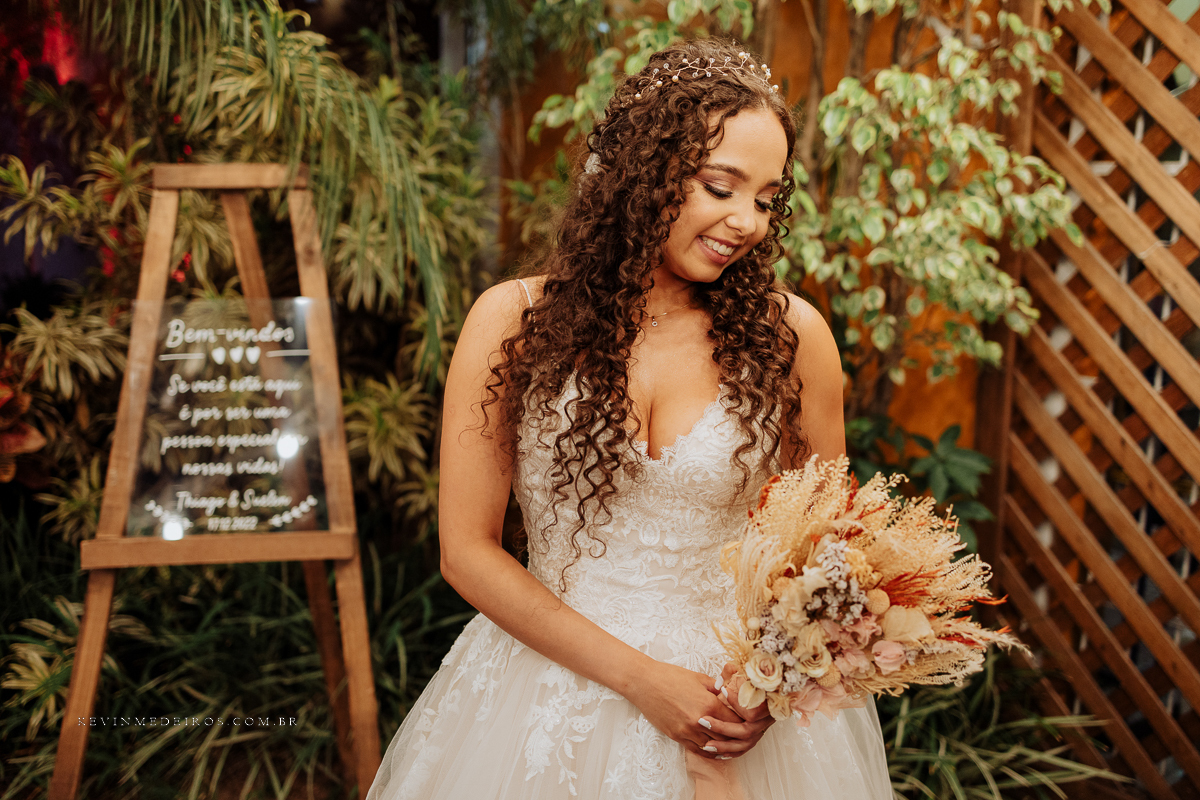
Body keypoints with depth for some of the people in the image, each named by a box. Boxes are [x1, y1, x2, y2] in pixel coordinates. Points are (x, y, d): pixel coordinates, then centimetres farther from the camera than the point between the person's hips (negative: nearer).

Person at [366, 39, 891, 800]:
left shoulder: (791, 334, -7)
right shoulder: (514, 322, -10)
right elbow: (467, 550, -9)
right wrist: (639, 679, -15)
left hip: (748, 693, 1)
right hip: (555, 690, -1)